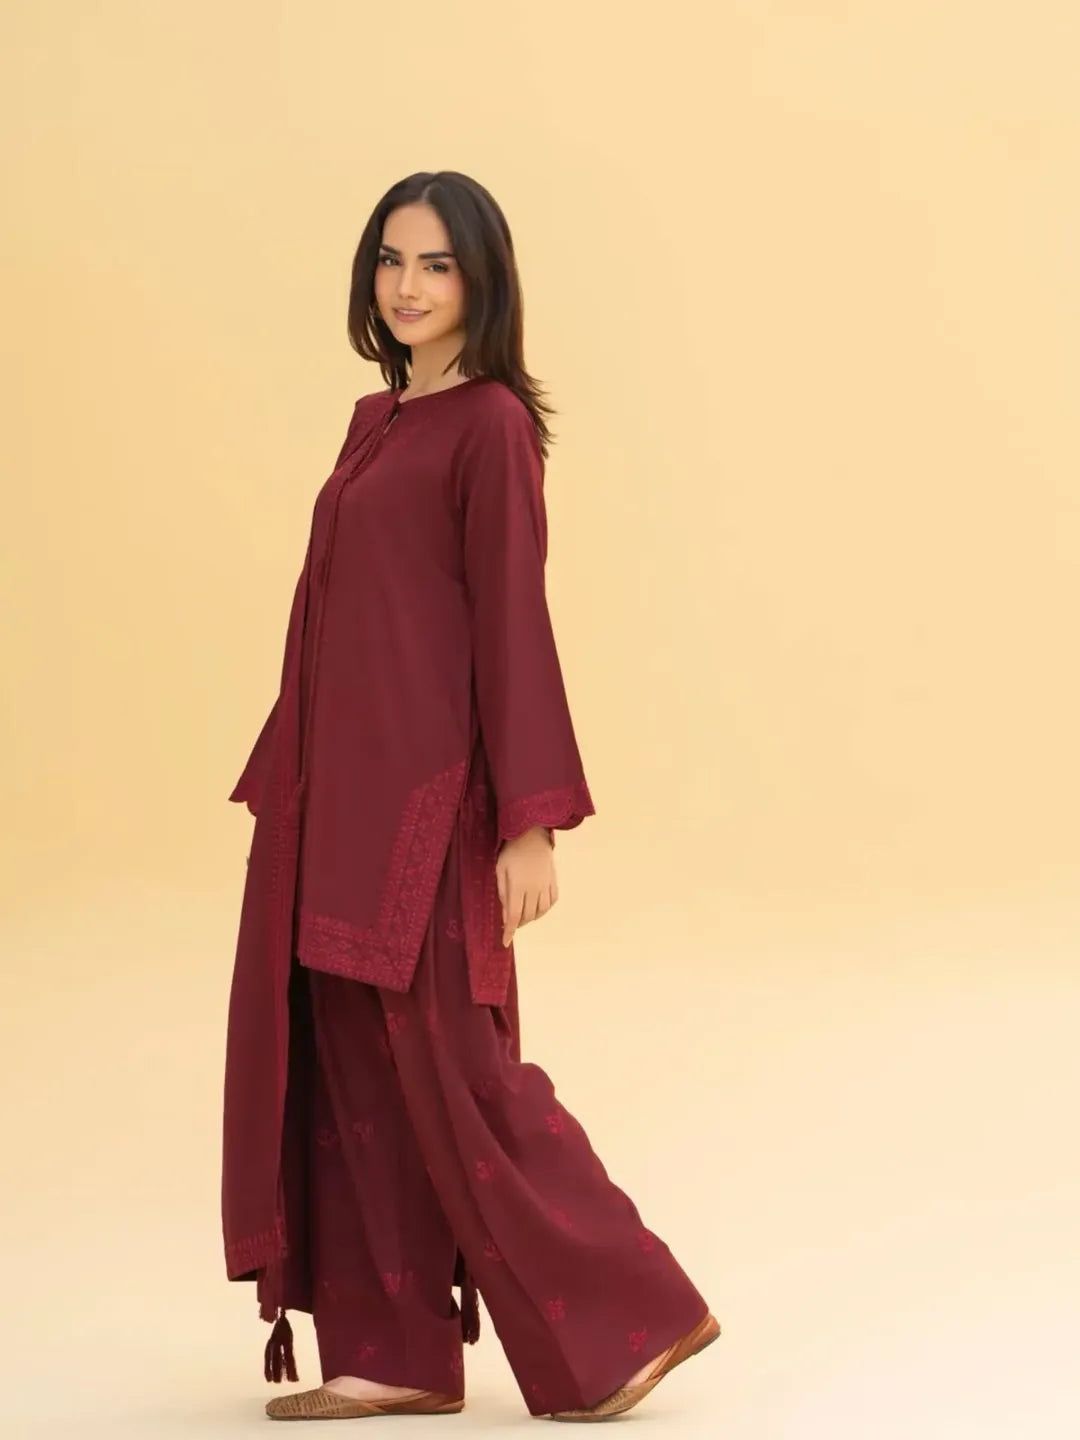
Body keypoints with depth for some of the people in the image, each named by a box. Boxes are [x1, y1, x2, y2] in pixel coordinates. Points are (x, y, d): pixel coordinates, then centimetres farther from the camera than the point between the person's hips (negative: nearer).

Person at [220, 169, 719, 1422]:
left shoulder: (490, 424, -9)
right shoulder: (377, 421, 15)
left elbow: (513, 625, -13)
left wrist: (531, 825, -17)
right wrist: (288, 790, 19)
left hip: (422, 791, -8)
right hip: (339, 794, 8)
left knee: (452, 1073, -4)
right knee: (351, 1070, 7)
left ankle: (632, 1319, 7)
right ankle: (396, 1354, 14)